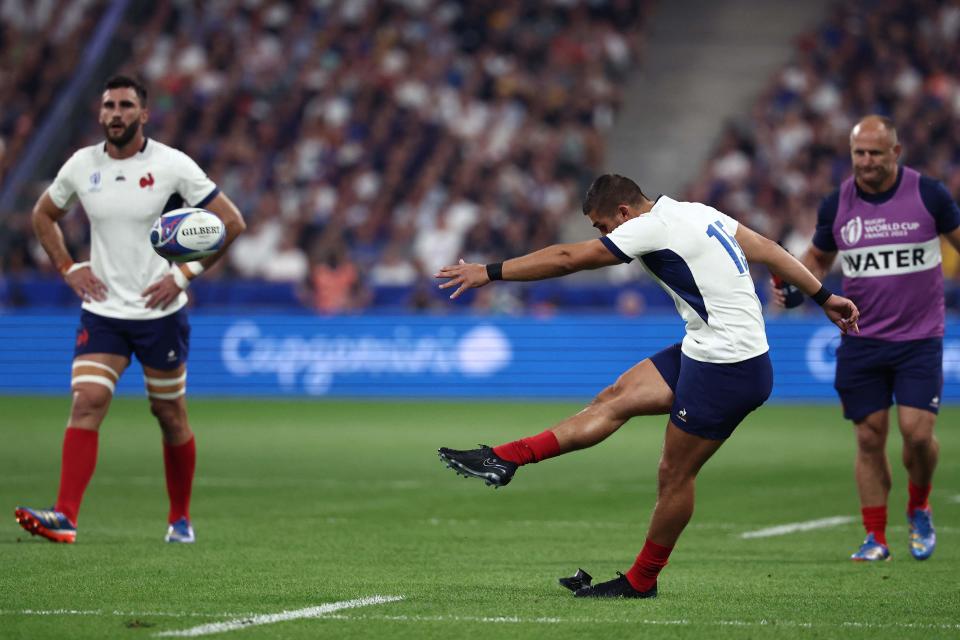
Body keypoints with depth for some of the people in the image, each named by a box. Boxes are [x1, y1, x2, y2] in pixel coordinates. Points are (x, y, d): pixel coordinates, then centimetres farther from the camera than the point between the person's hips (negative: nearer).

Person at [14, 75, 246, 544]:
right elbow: (44, 215, 19)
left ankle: (181, 518, 26)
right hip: (102, 312, 2)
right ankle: (65, 517, -21)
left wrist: (185, 274, -10)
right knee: (86, 402, -15)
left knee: (170, 415, 8)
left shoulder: (172, 165, -9)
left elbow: (231, 222, -5)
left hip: (161, 312, -2)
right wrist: (68, 268, 5)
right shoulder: (81, 166, 1)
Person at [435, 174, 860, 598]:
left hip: (727, 371, -10)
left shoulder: (654, 228, -15)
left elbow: (567, 259, -13)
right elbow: (768, 251, 16)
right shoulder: (698, 214, 12)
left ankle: (641, 581, 14)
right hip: (706, 353, 10)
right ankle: (506, 459, 2)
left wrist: (490, 272, -7)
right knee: (616, 398, 5)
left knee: (675, 474, 2)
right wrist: (824, 297, 24)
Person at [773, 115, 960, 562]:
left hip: (919, 338, -2)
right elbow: (818, 257, 16)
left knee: (917, 432, -12)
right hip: (861, 340, 2)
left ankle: (919, 509, 17)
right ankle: (875, 537, 11)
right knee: (869, 438, 1)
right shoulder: (836, 205, 1)